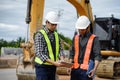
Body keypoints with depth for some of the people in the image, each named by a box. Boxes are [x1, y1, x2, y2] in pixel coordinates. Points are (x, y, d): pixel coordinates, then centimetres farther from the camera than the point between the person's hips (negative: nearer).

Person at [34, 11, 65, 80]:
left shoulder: (56, 35, 9)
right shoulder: (40, 35, -11)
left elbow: (60, 49, 11)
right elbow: (39, 54, -18)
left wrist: (62, 59, -11)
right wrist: (54, 62, -25)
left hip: (52, 67, 6)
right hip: (42, 66, -6)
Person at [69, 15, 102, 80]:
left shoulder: (94, 39, -2)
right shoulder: (75, 38, 12)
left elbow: (97, 56, -6)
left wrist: (94, 69, -18)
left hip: (86, 70, -4)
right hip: (75, 69, 5)